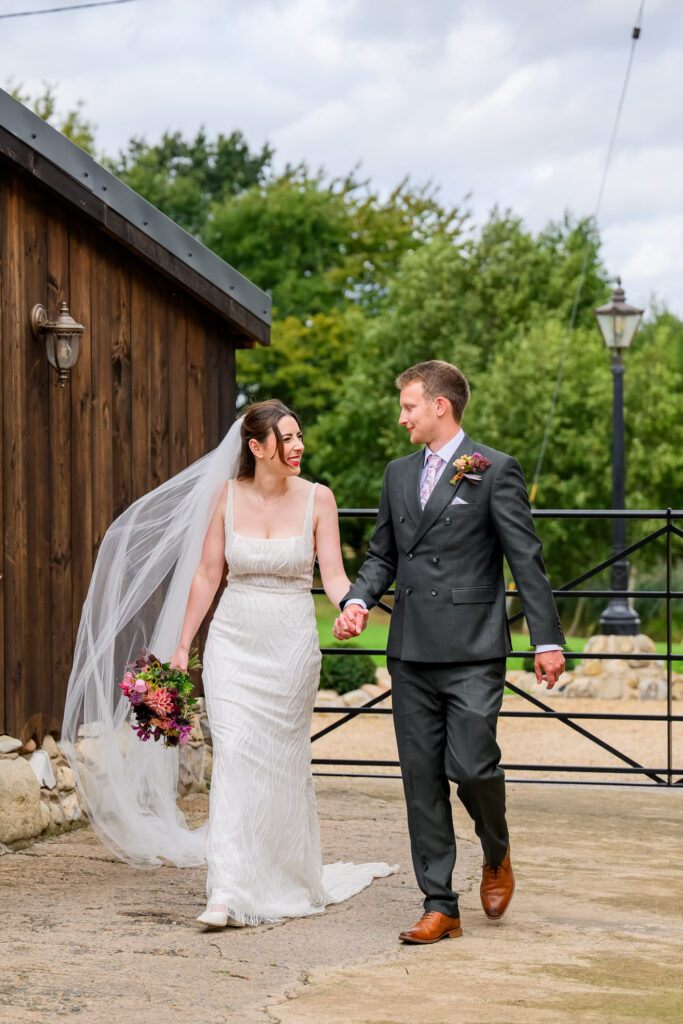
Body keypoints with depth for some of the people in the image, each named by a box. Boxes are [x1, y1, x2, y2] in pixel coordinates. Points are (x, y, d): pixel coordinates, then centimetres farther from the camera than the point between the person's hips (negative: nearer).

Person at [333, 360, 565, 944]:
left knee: (472, 767, -12)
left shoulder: (495, 471, -2)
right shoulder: (398, 475, 15)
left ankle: (496, 853, 20)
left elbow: (527, 560, -4)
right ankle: (440, 907, 9)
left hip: (473, 653, -5)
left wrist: (547, 639, -8)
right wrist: (359, 600, 1)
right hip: (412, 655, 6)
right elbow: (383, 555, 21)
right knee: (422, 781, 3)